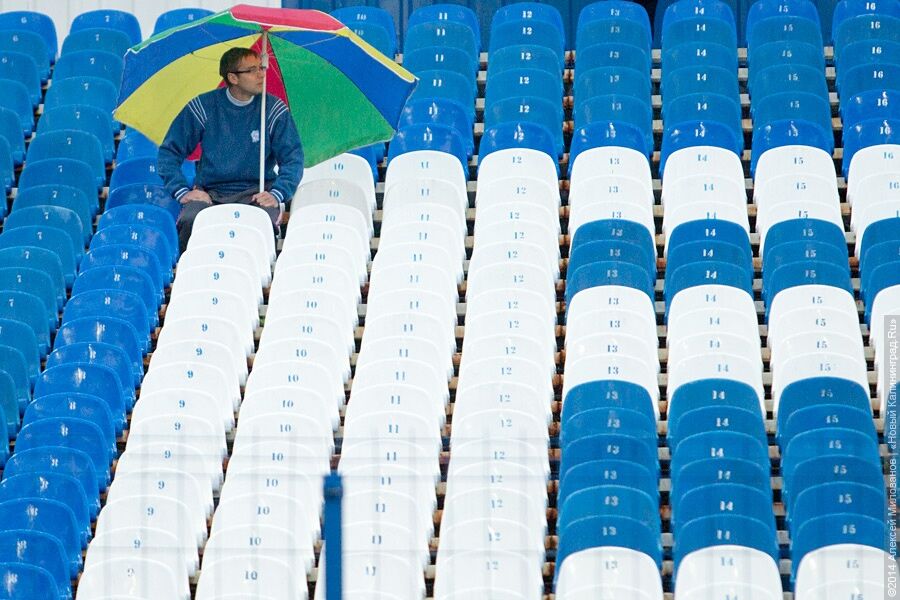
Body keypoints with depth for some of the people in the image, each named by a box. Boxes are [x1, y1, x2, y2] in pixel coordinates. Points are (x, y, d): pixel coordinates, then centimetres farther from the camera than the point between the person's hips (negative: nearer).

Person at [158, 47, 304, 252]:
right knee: (190, 221, -33)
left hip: (255, 192, 0)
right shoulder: (203, 107, 4)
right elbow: (169, 151, 8)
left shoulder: (274, 109, 6)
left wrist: (277, 194, -14)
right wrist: (182, 191, -7)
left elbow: (293, 158, 4)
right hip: (209, 194, 0)